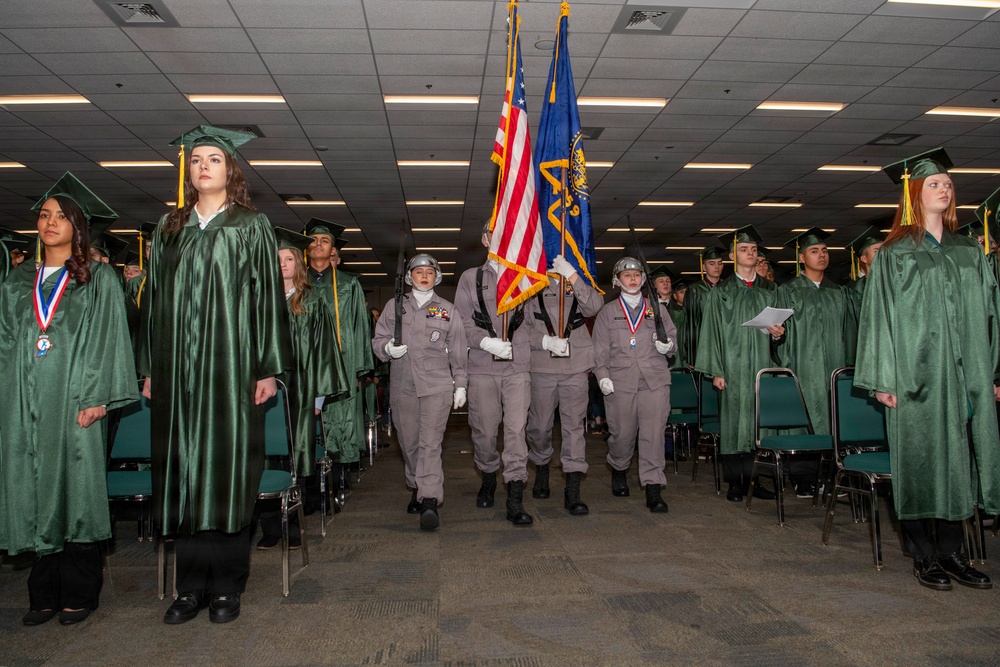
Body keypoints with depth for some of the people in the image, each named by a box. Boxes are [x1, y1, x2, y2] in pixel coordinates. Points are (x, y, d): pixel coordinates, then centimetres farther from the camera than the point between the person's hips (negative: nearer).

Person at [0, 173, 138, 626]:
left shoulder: (98, 279, 2)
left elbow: (106, 339, -4)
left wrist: (94, 397, -13)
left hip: (73, 399, -4)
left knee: (75, 490, 0)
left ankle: (79, 593, 11)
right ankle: (45, 593, 16)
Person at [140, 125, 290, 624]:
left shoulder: (251, 227, 5)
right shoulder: (169, 229, 15)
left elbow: (267, 297, -1)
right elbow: (155, 299, 15)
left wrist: (268, 368, -8)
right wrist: (151, 369, 9)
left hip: (231, 366, -3)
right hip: (177, 370, 4)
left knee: (227, 470, -1)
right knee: (183, 471, 4)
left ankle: (226, 586, 11)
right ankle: (191, 585, 15)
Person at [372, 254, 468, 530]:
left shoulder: (447, 309, 10)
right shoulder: (394, 306, 13)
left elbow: (458, 351, 11)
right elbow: (378, 338, 12)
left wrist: (460, 384, 8)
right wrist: (388, 348, -11)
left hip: (437, 385, -2)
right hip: (403, 385, 2)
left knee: (430, 443, -12)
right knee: (409, 443, 8)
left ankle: (429, 501, -16)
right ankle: (417, 489, 26)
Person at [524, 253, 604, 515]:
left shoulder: (578, 286, 10)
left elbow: (594, 305, -12)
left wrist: (572, 275, -19)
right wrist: (546, 341, -14)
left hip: (576, 368, 0)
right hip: (541, 367, 0)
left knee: (574, 426, -3)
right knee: (540, 425, 8)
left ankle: (573, 492, 0)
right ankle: (541, 469, 35)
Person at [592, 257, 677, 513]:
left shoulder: (657, 308, 17)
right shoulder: (607, 312, 12)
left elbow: (673, 337, 17)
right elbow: (600, 348, 8)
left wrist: (668, 346, -6)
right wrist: (602, 376, -4)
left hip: (655, 380, 1)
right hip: (620, 381, 0)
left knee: (653, 433, -8)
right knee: (622, 432, 4)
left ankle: (653, 488, -2)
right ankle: (619, 470, 33)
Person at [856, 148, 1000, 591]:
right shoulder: (894, 255, -1)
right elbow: (882, 317, -6)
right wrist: (884, 379, -12)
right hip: (917, 375, -4)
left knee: (959, 459, 6)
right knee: (921, 461, 0)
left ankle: (951, 552, 17)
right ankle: (924, 556, 11)